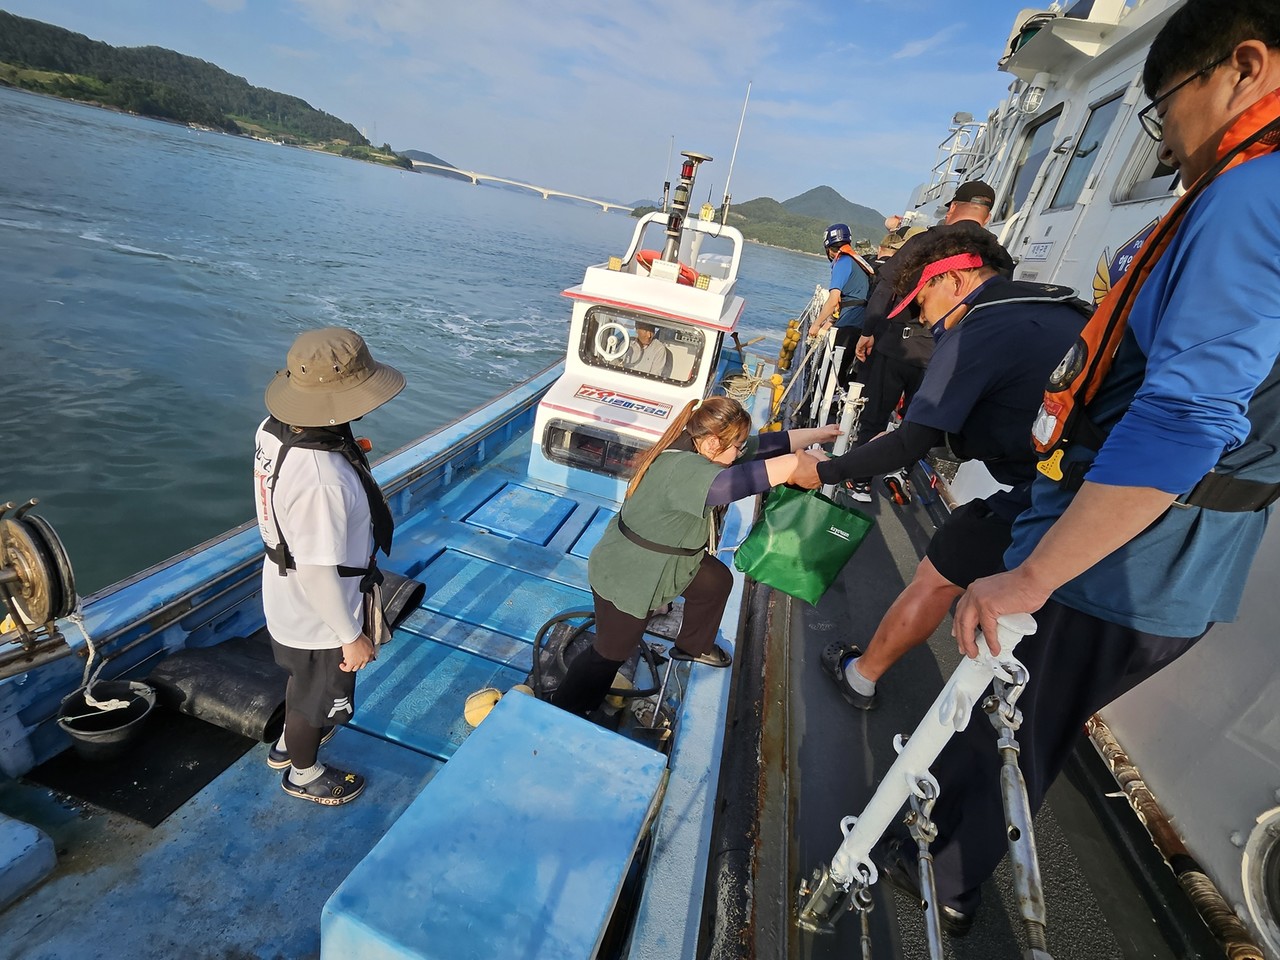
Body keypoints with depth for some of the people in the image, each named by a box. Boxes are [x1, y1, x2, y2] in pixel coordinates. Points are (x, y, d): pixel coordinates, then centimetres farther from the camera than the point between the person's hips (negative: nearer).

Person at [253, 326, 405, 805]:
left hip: (284, 599, 8)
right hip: (317, 617, -8)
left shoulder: (274, 429, -13)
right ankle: (303, 774, 51)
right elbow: (319, 574, -31)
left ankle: (287, 744, 63)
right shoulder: (322, 481, -41)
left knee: (304, 679, 35)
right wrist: (352, 636, -18)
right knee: (319, 697, 22)